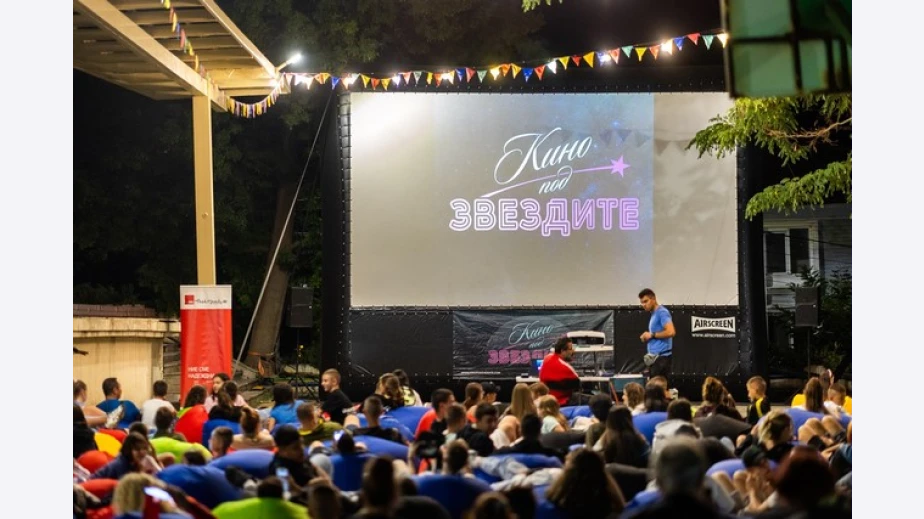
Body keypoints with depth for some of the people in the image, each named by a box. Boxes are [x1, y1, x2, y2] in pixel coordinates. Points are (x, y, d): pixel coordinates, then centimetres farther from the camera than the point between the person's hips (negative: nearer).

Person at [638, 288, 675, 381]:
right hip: (655, 357, 10)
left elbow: (671, 332, -23)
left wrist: (652, 335, -13)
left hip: (661, 356, -10)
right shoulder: (654, 314, 20)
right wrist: (647, 337, 11)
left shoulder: (662, 312, -10)